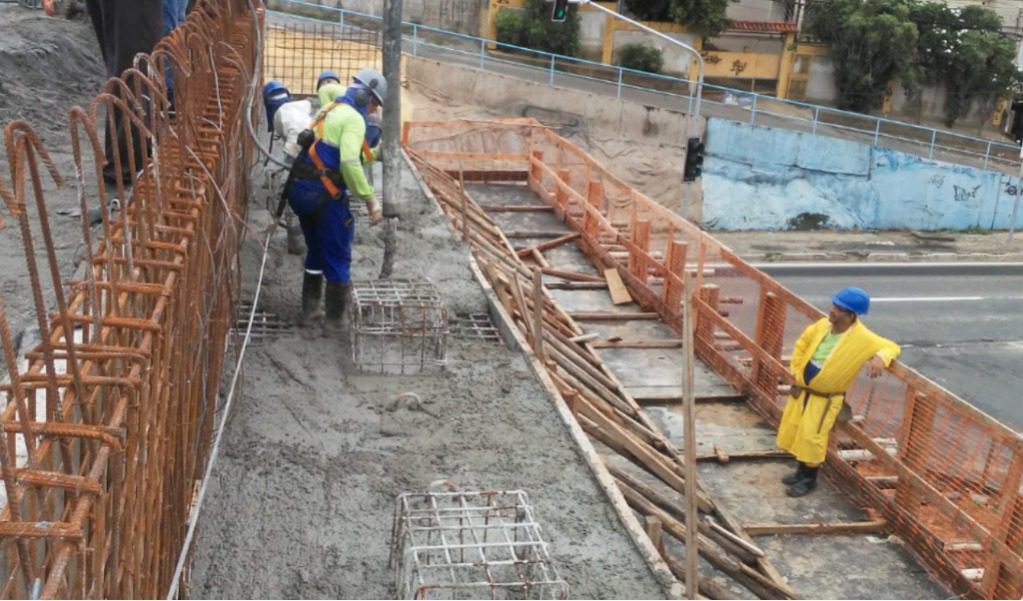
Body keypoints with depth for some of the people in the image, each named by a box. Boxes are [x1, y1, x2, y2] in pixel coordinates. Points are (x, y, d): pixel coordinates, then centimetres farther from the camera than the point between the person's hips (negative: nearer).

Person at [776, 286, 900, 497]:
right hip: (802, 388, 6)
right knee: (793, 429, 15)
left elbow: (892, 347, -12)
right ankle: (802, 471, 35)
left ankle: (810, 479, 19)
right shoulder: (823, 325, -6)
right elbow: (802, 343, 9)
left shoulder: (863, 338, -21)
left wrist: (880, 357, -36)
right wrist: (794, 372, 4)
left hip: (825, 397, -6)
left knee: (811, 437, -3)